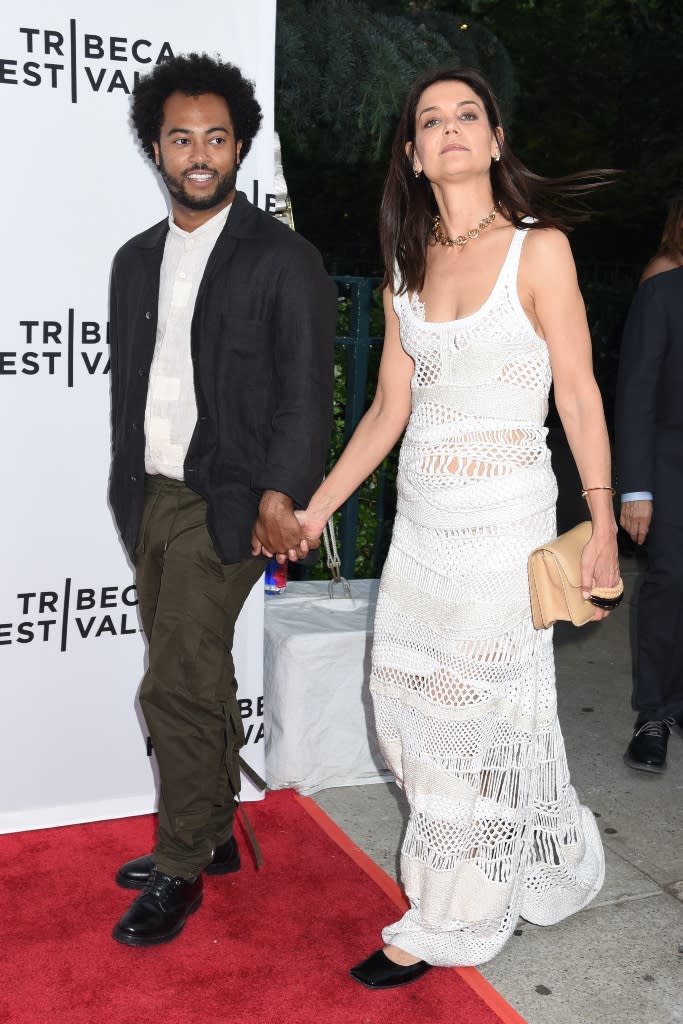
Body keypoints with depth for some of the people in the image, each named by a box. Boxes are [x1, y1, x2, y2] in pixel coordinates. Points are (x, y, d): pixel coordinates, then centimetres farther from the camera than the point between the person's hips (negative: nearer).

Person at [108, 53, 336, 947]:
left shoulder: (284, 260, -5)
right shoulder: (136, 260, 13)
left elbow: (304, 392, -9)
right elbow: (126, 381, 15)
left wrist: (280, 493, -18)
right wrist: (128, 492, 13)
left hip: (225, 506, -6)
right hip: (151, 501, 6)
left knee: (177, 687, -7)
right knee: (199, 682, 16)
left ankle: (179, 870, 12)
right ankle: (213, 833, 33)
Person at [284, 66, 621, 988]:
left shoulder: (539, 249, -4)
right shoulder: (407, 269, 10)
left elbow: (581, 397, -6)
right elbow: (388, 410, 11)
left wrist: (602, 525, -12)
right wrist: (314, 511, 8)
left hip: (504, 520, -5)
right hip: (420, 521, 6)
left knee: (478, 714, 2)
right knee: (410, 703, 9)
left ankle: (443, 927, 19)